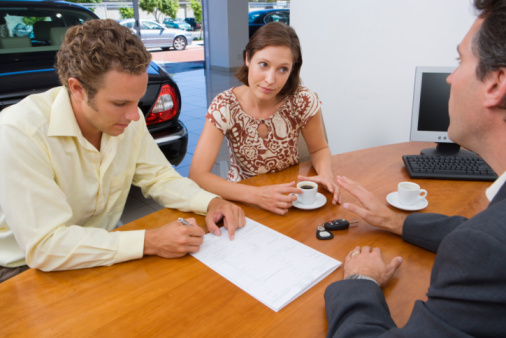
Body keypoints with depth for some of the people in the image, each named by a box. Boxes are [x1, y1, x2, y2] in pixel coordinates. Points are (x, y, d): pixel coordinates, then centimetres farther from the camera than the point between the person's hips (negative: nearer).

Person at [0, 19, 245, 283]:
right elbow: (44, 246, -30)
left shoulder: (128, 119, -10)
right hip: (26, 269, -4)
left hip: (100, 254, 4)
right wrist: (149, 242, -32)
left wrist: (211, 202, -16)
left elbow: (157, 176, 1)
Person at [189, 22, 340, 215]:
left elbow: (319, 149, 2)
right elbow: (197, 175, -25)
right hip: (242, 199, -3)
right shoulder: (224, 107, -20)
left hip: (290, 197, 3)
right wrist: (256, 195, -38)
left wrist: (325, 174, -21)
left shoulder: (303, 102, -16)